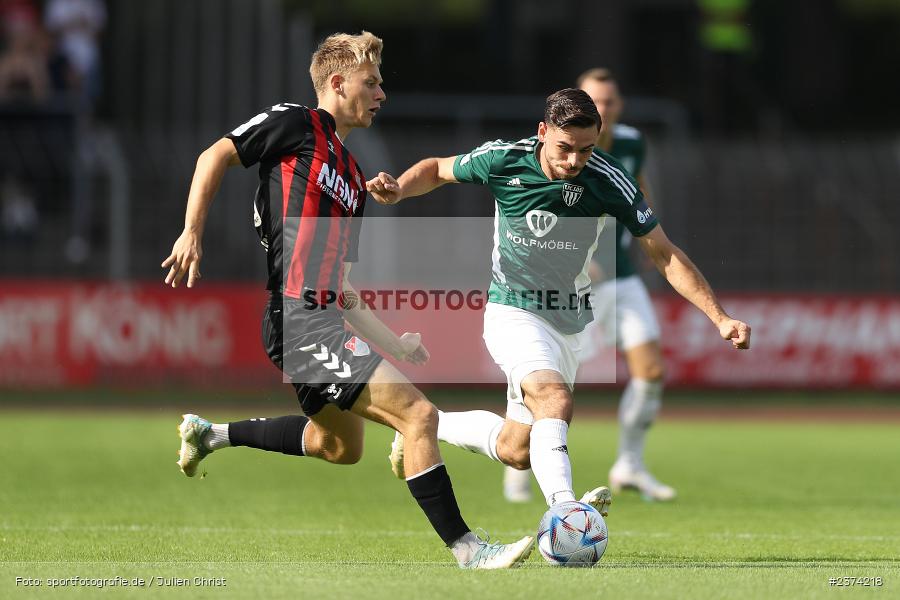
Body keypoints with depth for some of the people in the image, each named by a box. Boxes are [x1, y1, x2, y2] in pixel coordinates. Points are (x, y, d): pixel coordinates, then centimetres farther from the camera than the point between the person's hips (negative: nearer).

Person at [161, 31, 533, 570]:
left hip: (325, 319, 10)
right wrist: (192, 234, -14)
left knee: (340, 447, 29)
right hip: (299, 320, -10)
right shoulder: (295, 125, -1)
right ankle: (466, 548, -12)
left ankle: (210, 434, 38)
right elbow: (215, 156, -4)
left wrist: (396, 344, 18)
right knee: (419, 414, -16)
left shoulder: (353, 179, 21)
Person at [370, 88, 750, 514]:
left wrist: (720, 318, -15)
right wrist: (398, 190, -15)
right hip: (513, 313, -3)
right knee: (555, 399, -32)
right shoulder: (503, 160, -15)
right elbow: (439, 169, 6)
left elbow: (665, 255, -9)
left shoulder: (609, 181, -15)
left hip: (570, 323, 3)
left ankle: (429, 424, 36)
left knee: (515, 451, 8)